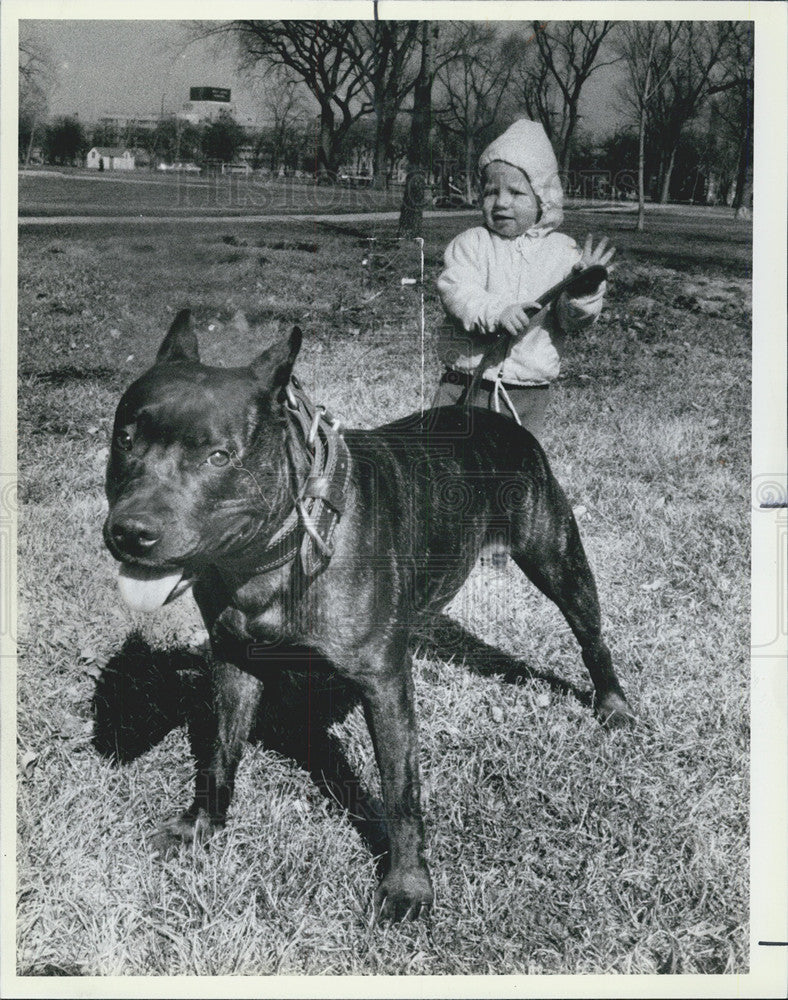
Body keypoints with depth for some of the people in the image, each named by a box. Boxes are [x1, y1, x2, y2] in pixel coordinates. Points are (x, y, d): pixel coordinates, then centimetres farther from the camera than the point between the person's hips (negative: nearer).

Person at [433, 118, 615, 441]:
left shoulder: (562, 251, 3)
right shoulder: (470, 243, 1)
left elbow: (572, 319, -4)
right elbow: (456, 291, -15)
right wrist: (497, 311, -32)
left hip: (527, 395, 1)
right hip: (464, 385, 0)